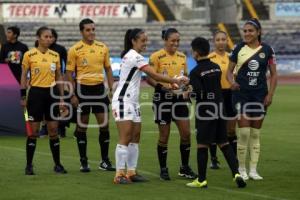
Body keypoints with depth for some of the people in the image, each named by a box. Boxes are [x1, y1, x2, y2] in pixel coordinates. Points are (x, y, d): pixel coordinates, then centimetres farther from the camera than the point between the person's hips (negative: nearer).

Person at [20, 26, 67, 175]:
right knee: (33, 130, -1)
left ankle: (57, 164, 12)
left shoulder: (55, 55, 7)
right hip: (36, 93, -3)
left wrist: (61, 98, 8)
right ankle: (29, 165, 7)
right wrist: (23, 96, -5)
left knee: (53, 129, 5)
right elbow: (24, 76, -1)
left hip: (52, 93, 4)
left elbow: (59, 77, 12)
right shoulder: (29, 55, -5)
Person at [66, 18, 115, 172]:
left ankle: (104, 161, 12)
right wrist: (72, 95, -9)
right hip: (83, 89, -3)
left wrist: (112, 89, 6)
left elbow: (108, 69, 13)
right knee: (82, 126, 3)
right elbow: (69, 73, -4)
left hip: (99, 88, 3)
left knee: (104, 125, 2)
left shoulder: (103, 48, 6)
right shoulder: (75, 50, -5)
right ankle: (83, 162, 11)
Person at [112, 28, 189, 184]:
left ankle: (131, 172, 9)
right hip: (123, 100, -10)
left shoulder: (131, 56, 15)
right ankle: (119, 174, -10)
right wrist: (176, 81, -10)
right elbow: (155, 76, -17)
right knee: (125, 138, -10)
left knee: (135, 138, 7)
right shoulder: (135, 57, -15)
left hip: (132, 101, 10)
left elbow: (148, 77, 12)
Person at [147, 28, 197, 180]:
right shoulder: (156, 57, -8)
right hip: (162, 98, -5)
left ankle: (184, 168, 15)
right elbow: (149, 78, -11)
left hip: (179, 97, 5)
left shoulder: (182, 56, 10)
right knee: (164, 135, 2)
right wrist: (161, 86, -27)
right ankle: (163, 170, 13)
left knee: (186, 133, 1)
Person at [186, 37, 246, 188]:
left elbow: (198, 92, -20)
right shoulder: (216, 68, 8)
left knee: (202, 145, 2)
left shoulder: (196, 72, -12)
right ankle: (236, 173, -1)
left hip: (205, 110, -6)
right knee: (224, 143, 10)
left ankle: (201, 180, 7)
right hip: (219, 107, 6)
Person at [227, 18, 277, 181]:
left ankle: (253, 170, 13)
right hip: (241, 94, -2)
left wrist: (270, 94, -3)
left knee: (255, 133, 7)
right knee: (244, 132, -8)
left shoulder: (267, 50, 1)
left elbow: (273, 74, 6)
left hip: (260, 95, 2)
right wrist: (232, 82, -17)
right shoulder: (239, 49, -1)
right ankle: (242, 169, 3)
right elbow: (229, 71, 4)